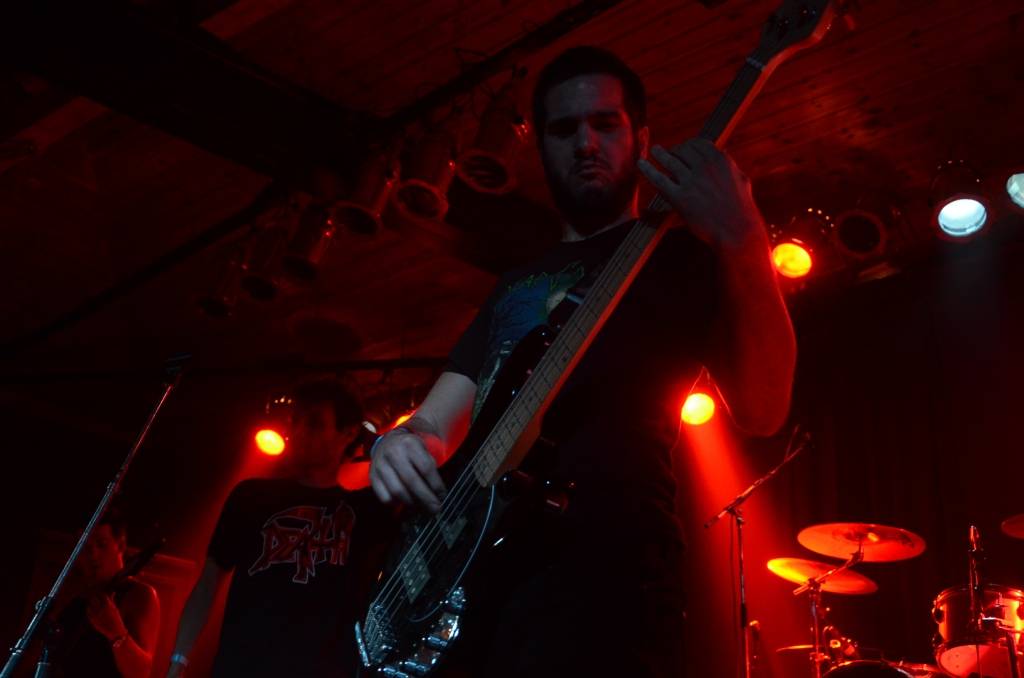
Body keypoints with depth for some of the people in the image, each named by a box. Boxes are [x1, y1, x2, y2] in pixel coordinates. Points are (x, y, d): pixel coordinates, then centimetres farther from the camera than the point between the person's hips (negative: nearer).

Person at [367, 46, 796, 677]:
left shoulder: (683, 256, 7)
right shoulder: (517, 283, 24)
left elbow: (763, 408, -8)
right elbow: (437, 423, 22)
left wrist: (744, 242, -20)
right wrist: (404, 443, -2)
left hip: (603, 583, -6)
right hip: (467, 582, 6)